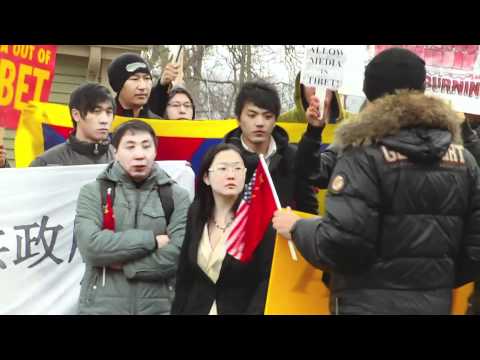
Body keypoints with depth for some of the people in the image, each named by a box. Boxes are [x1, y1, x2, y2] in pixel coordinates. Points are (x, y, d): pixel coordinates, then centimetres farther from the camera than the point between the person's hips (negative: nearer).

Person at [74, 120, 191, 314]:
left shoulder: (176, 196, 3)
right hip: (102, 306, 0)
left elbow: (178, 255, -9)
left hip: (159, 307, 1)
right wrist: (151, 240, -12)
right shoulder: (93, 192, 2)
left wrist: (122, 264, -10)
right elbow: (90, 245, -13)